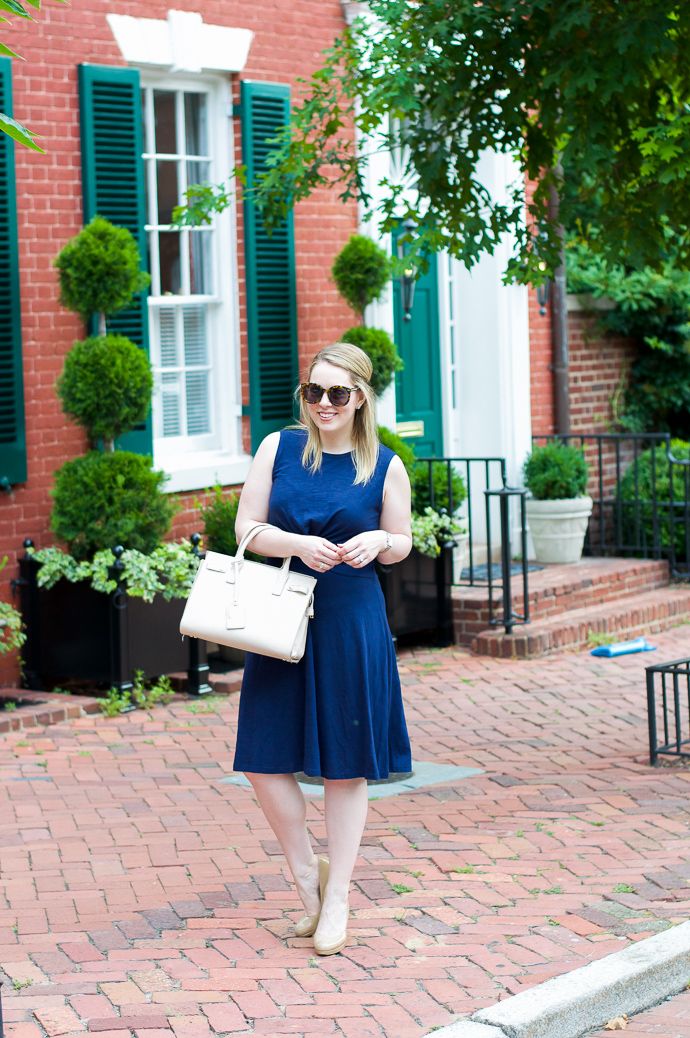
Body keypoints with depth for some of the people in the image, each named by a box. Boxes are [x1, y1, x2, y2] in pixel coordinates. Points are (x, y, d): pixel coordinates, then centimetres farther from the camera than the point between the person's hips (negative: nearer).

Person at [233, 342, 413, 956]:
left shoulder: (386, 466, -1)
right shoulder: (278, 449, 1)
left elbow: (401, 543, 8)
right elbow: (246, 527, 2)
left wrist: (377, 542, -15)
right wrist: (298, 544, -16)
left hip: (352, 623, -1)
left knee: (346, 764, 5)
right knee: (265, 757, 0)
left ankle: (337, 897, 17)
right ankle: (307, 874, 22)